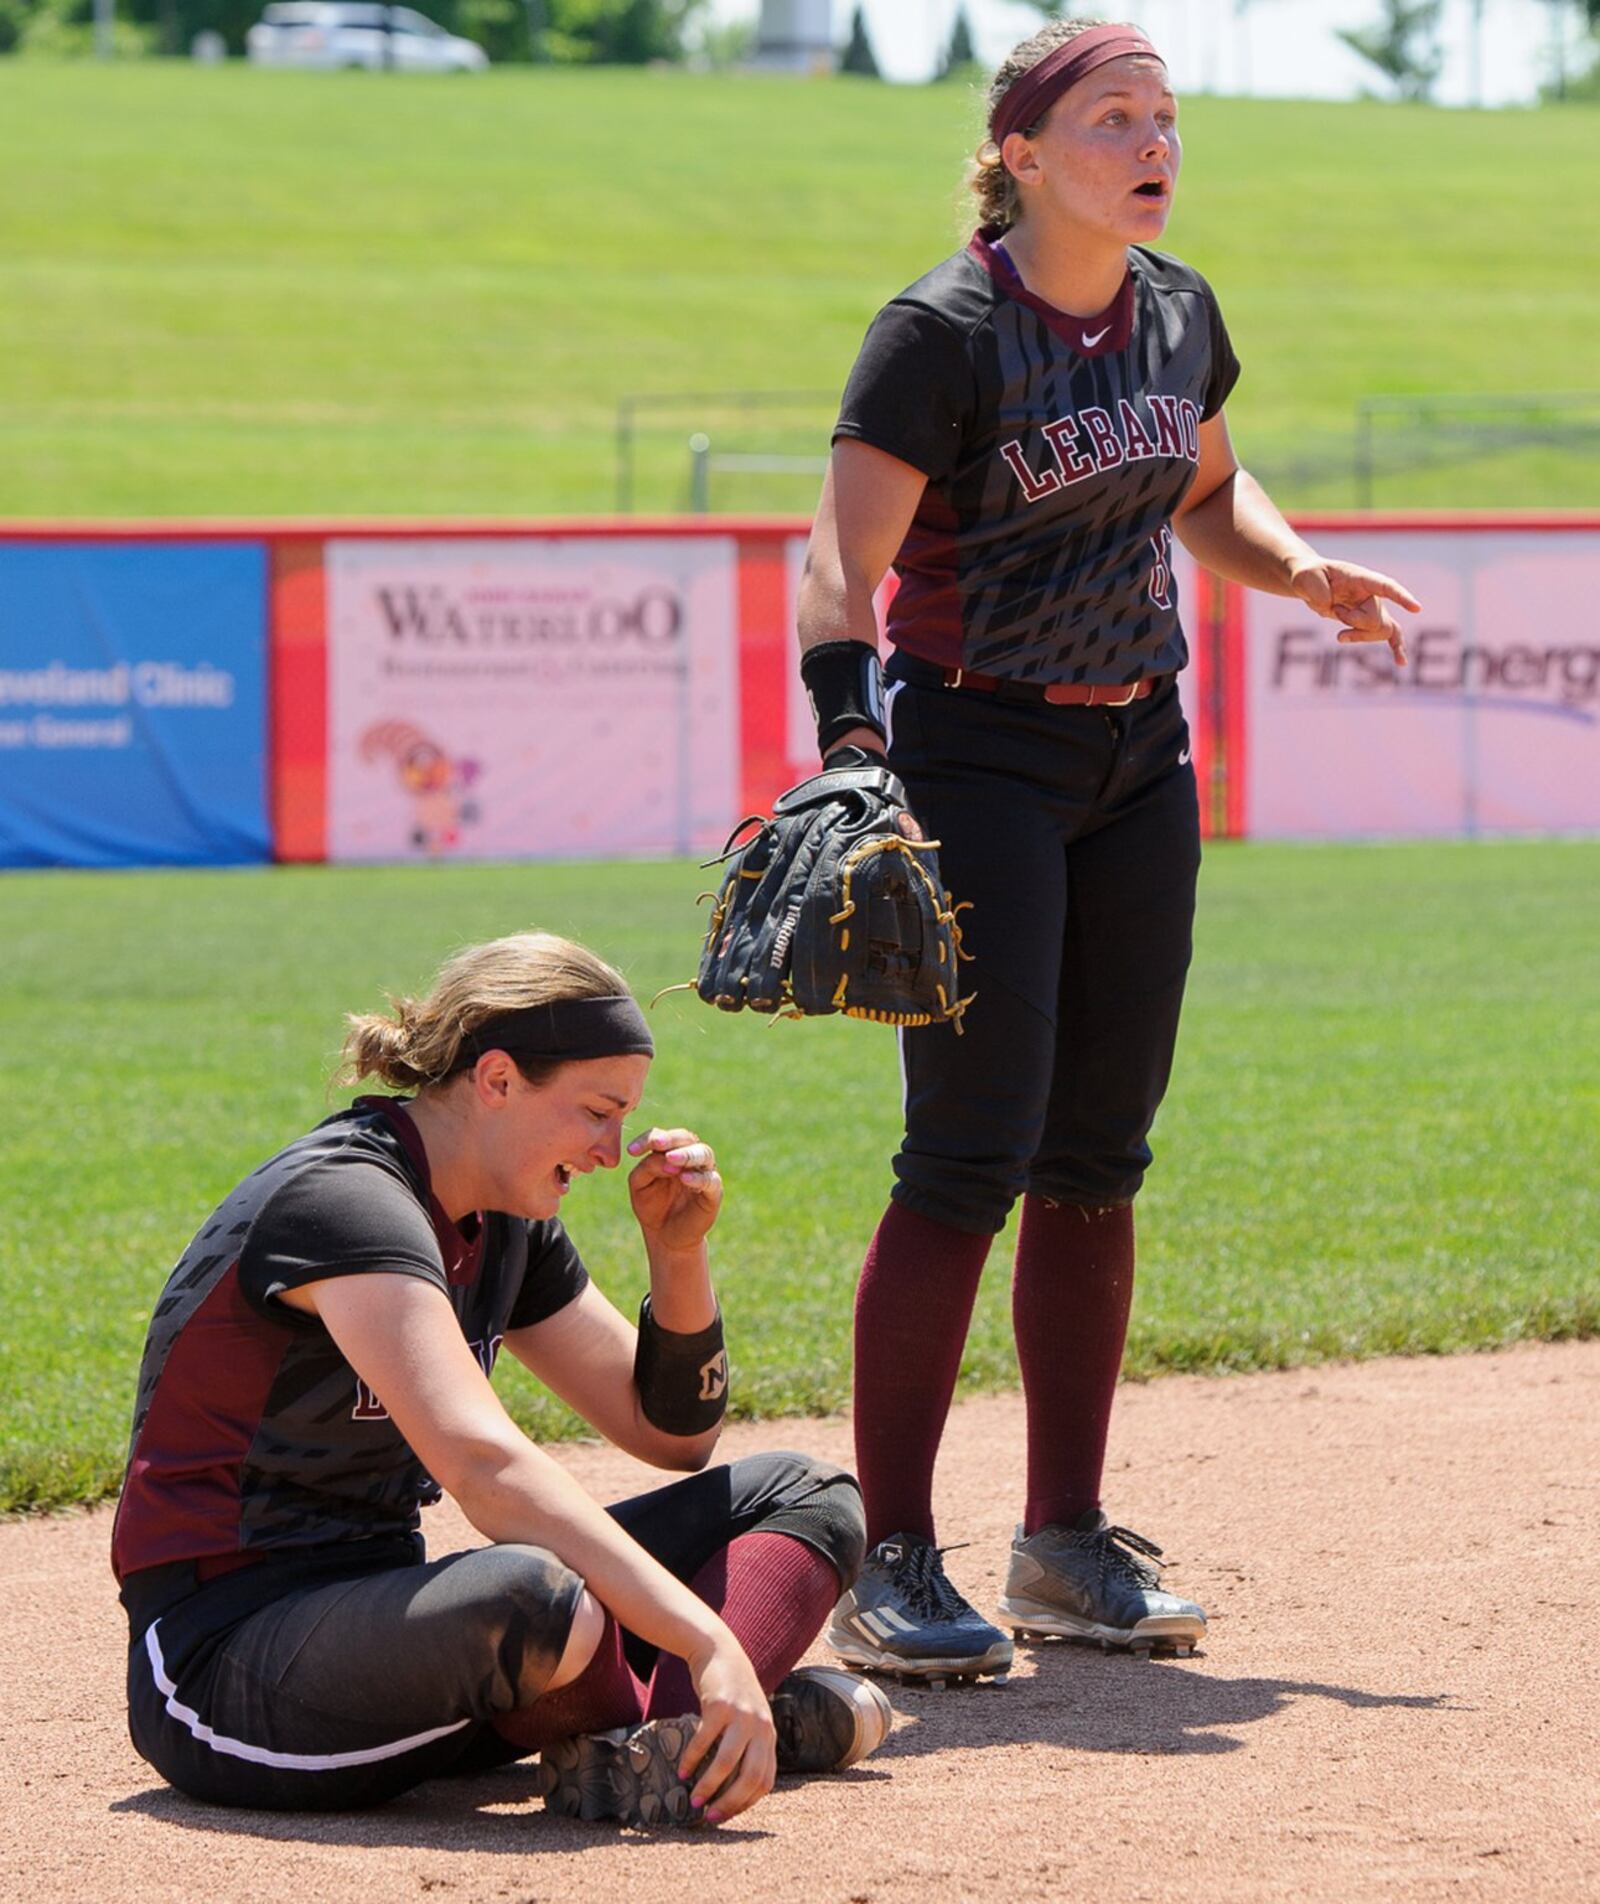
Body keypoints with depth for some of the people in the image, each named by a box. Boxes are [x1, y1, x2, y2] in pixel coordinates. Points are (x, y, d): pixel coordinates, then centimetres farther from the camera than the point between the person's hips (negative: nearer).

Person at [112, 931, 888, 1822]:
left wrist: (680, 1252, 2)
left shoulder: (504, 1228, 11)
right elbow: (482, 1461, -34)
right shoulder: (345, 1201, -19)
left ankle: (674, 1747, -24)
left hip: (387, 1629, 10)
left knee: (808, 1496, 3)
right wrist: (709, 1641, -40)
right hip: (222, 1672, -10)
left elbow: (674, 1434, 21)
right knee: (530, 1596, -42)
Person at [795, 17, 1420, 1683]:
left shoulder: (1177, 313, 7)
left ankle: (1066, 1544, 19)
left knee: (1099, 1158, 9)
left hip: (1139, 757, 7)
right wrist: (851, 749, -33)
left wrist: (1302, 571, 4)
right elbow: (846, 560, -20)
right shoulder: (943, 335, -15)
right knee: (974, 1156, -11)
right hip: (979, 754, -7)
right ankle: (887, 1564, -5)